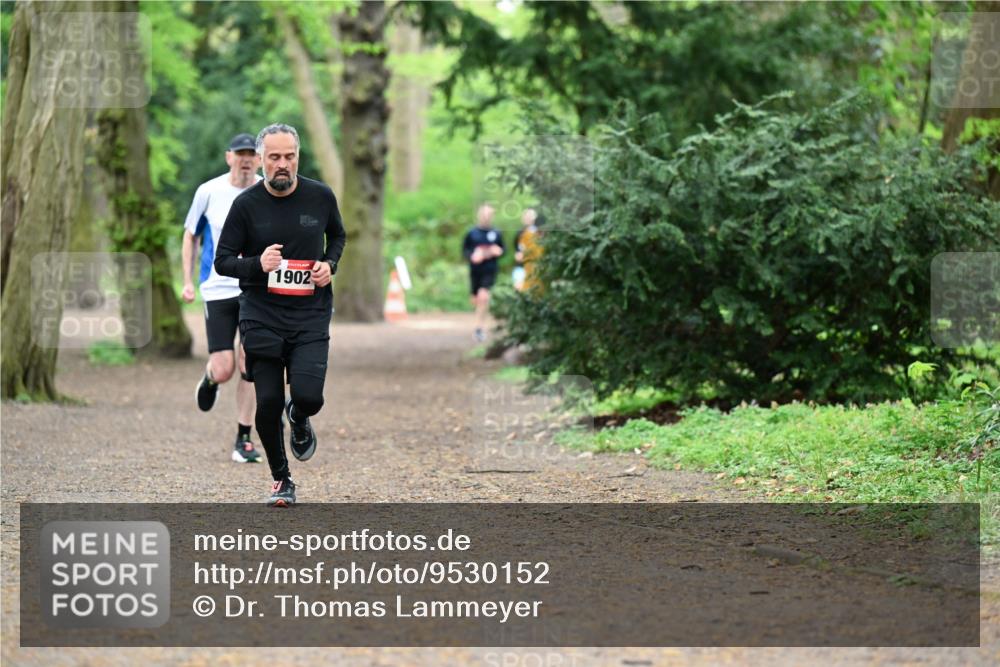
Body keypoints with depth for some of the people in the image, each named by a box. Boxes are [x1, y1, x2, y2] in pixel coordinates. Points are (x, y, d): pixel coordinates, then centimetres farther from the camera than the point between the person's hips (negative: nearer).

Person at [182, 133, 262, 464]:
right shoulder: (209, 192, -2)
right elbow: (190, 236, 9)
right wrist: (188, 281, 3)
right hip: (218, 288, -1)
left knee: (249, 367, -5)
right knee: (224, 371, -6)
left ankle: (243, 439, 6)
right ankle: (209, 378, 32)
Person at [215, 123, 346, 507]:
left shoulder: (320, 197, 1)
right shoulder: (247, 204, -4)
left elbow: (337, 235, 21)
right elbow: (222, 261, 0)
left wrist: (329, 264, 0)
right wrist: (257, 265, -19)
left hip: (310, 316, 0)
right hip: (261, 317, 0)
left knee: (308, 396, -17)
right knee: (268, 403, -3)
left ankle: (299, 419, 22)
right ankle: (281, 480, 18)